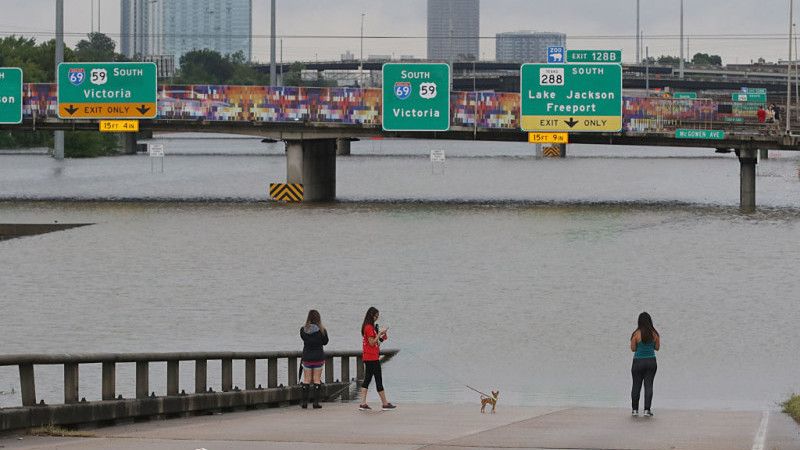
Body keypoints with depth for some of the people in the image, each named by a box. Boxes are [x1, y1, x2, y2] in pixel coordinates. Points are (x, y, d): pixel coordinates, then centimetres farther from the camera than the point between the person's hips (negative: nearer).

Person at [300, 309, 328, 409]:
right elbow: (325, 342, 3)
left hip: (306, 357, 1)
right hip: (318, 357, -1)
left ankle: (304, 402, 6)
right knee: (316, 380, 5)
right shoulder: (321, 330, -9)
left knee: (306, 380, 9)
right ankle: (316, 402, 2)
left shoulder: (303, 330, -6)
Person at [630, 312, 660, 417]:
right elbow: (657, 348, 6)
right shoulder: (655, 334, -3)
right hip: (651, 361, 2)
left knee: (636, 386, 9)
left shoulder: (636, 334, -11)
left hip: (638, 361, -2)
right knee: (648, 385, 4)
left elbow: (633, 349, -6)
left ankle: (635, 409, 13)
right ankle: (647, 410, -1)